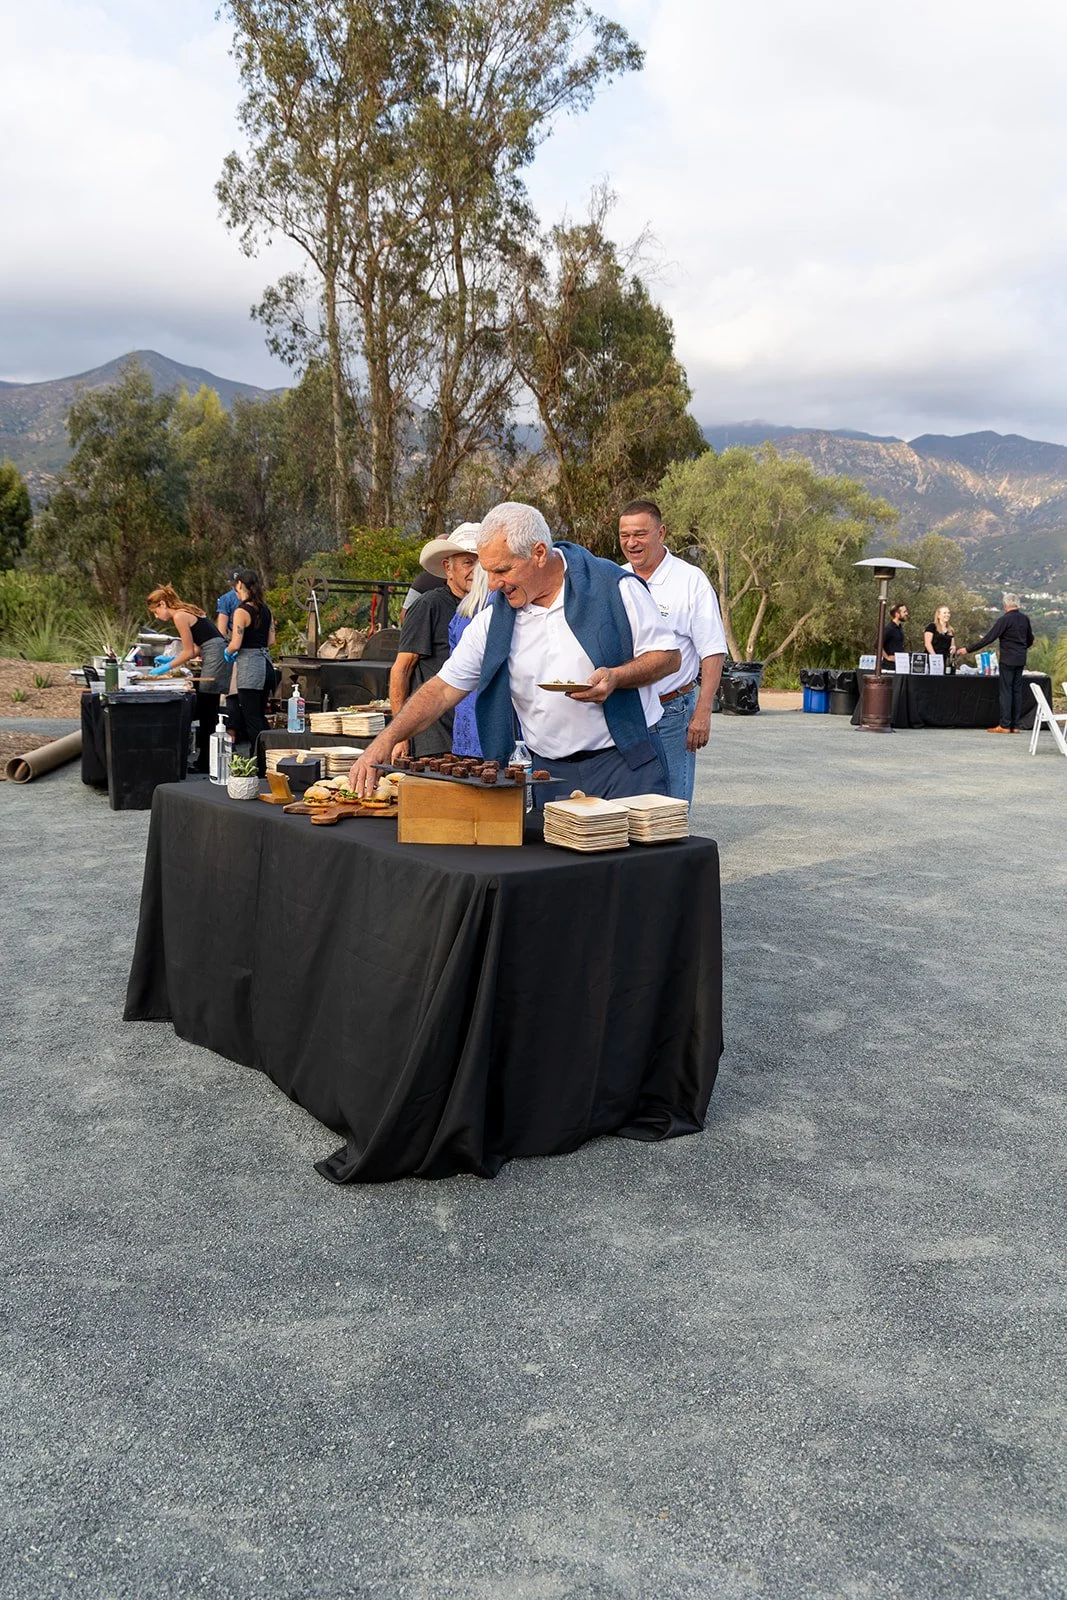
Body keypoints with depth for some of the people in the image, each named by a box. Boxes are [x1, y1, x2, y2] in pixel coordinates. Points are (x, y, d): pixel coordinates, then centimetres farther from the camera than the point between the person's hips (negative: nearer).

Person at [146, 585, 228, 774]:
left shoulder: (179, 616, -9)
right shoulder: (186, 612, 20)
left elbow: (189, 652, -8)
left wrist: (166, 667, 0)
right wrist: (171, 659, 19)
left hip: (215, 657, -10)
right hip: (217, 657, 10)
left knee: (207, 712, -5)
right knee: (205, 711, 12)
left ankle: (206, 763, -2)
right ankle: (204, 761, 17)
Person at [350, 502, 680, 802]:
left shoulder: (614, 588, -6)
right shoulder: (494, 620, 4)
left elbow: (669, 655, -1)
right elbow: (444, 689, 5)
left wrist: (616, 677, -20)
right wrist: (386, 740, -6)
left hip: (628, 763, -2)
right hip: (550, 773, 3)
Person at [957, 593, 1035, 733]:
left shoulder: (1004, 620, -14)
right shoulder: (1025, 619, 7)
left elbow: (988, 639, -16)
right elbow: (1030, 639, 17)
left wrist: (968, 650, -12)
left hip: (1008, 660, -6)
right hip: (1021, 660, 6)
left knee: (1006, 691, -4)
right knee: (1017, 691, 8)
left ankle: (1004, 725, -6)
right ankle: (1015, 725, 10)